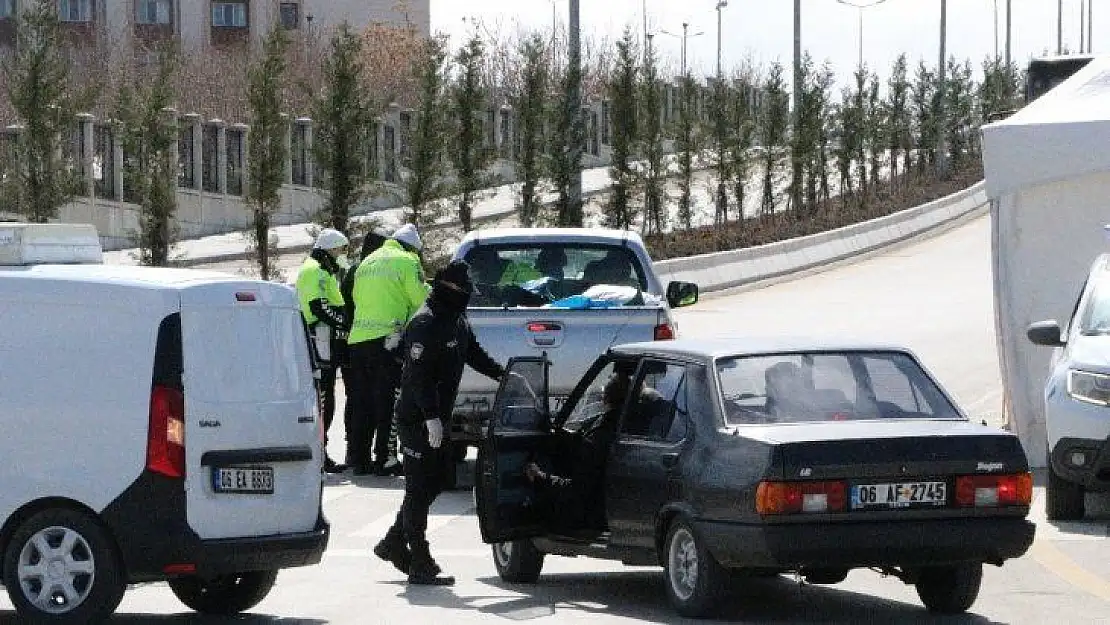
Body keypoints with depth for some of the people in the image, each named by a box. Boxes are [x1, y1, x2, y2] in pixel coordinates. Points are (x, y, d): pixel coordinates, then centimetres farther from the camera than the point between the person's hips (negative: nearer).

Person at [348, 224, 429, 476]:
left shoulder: (367, 263, 20)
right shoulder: (406, 262, -4)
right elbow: (422, 300, -7)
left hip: (358, 339, 7)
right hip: (388, 339, -7)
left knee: (365, 400, 12)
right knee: (387, 401, -3)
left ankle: (361, 459, 13)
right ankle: (383, 459, -6)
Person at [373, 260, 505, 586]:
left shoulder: (458, 322, 11)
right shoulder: (425, 324, -18)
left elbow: (474, 354, 28)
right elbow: (420, 375, -24)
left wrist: (502, 375, 18)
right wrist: (431, 418, -29)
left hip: (437, 418, 10)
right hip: (417, 420, -10)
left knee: (432, 483, 15)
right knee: (420, 488, -7)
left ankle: (393, 544, 28)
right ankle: (420, 566, -5)